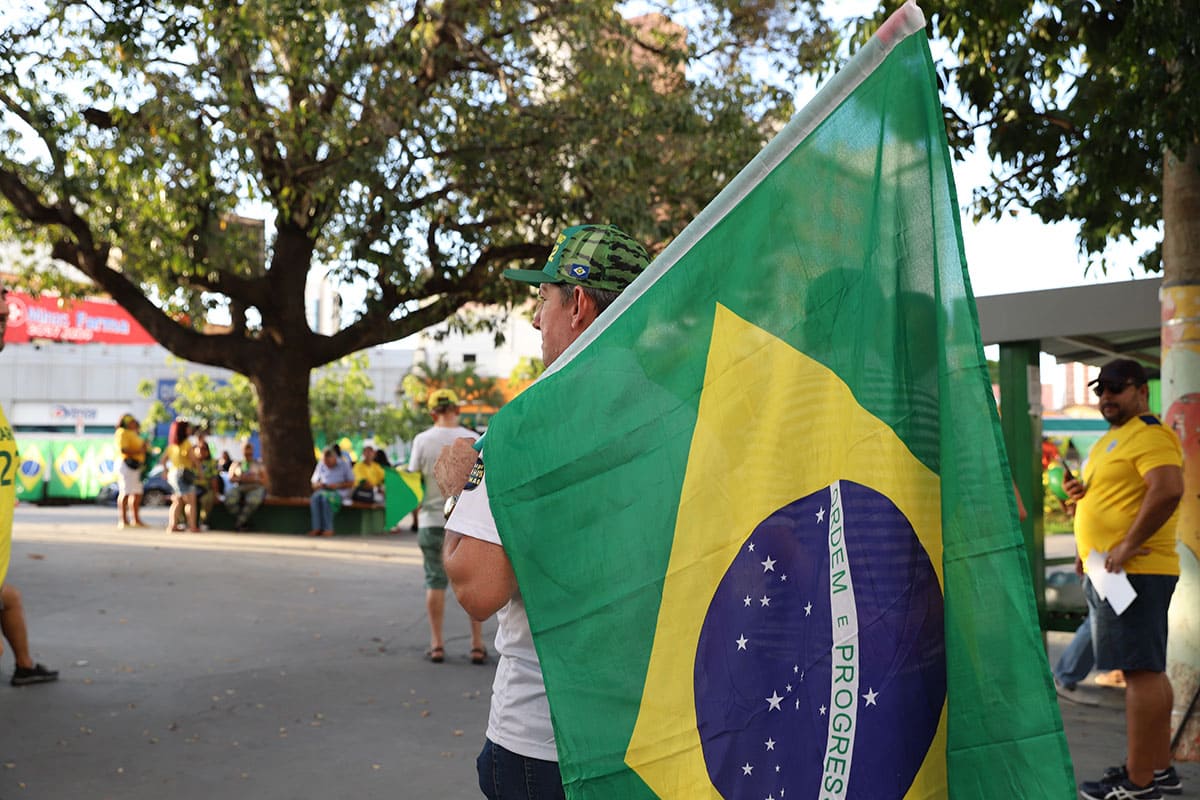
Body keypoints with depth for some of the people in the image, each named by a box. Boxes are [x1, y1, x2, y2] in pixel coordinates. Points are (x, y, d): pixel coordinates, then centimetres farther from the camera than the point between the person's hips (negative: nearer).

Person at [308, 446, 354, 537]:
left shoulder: (344, 464, 2)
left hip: (339, 493, -4)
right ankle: (317, 528, -36)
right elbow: (314, 484, 14)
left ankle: (328, 529, -36)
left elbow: (351, 483, 0)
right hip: (323, 491, 4)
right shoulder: (321, 465, 12)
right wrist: (318, 485, -9)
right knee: (315, 497, -32)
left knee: (326, 498, -37)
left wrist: (337, 485, -14)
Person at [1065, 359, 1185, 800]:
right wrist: (1081, 490, 10)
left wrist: (1128, 545, -25)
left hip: (1135, 571, -11)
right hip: (1104, 573, 11)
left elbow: (1168, 488, -26)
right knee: (1150, 671, 14)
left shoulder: (1150, 435, -11)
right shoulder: (1111, 440, 21)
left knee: (1140, 671, -9)